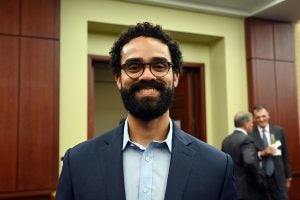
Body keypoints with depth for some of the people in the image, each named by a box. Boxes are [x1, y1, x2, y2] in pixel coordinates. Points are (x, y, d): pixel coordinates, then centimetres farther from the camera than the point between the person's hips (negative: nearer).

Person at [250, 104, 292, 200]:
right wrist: (262, 153, -23)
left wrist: (288, 176, 12)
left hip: (278, 177, 2)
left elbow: (285, 155, 9)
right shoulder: (249, 134, -8)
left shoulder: (279, 131, 2)